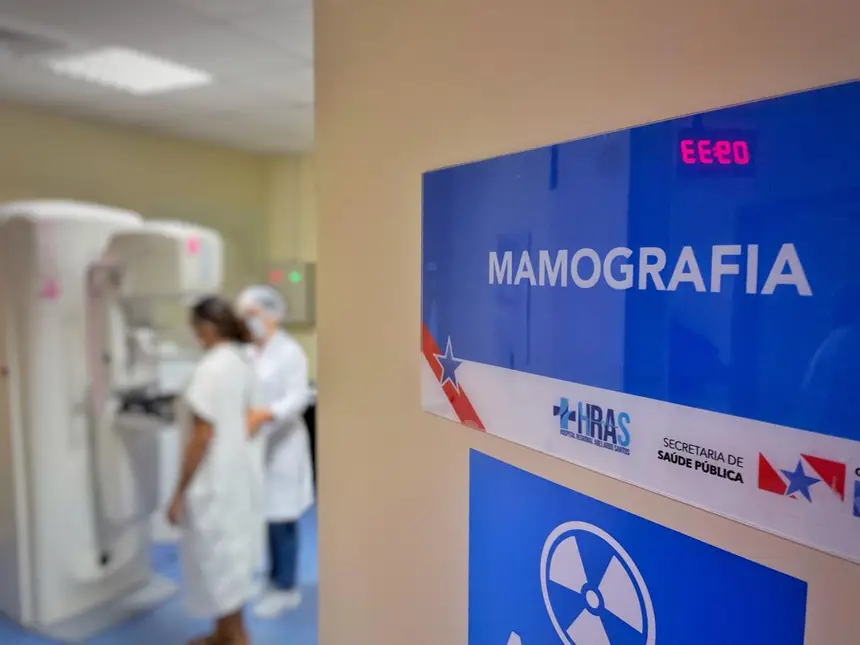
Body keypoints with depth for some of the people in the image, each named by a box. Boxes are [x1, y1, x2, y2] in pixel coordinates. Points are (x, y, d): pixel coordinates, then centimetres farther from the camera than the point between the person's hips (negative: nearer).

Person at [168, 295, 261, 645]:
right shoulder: (243, 362, 5)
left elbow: (202, 437, -21)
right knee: (230, 556, 20)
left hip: (213, 482, -9)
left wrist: (179, 493, -14)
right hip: (237, 473, 9)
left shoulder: (210, 368, -21)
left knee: (217, 559, 7)